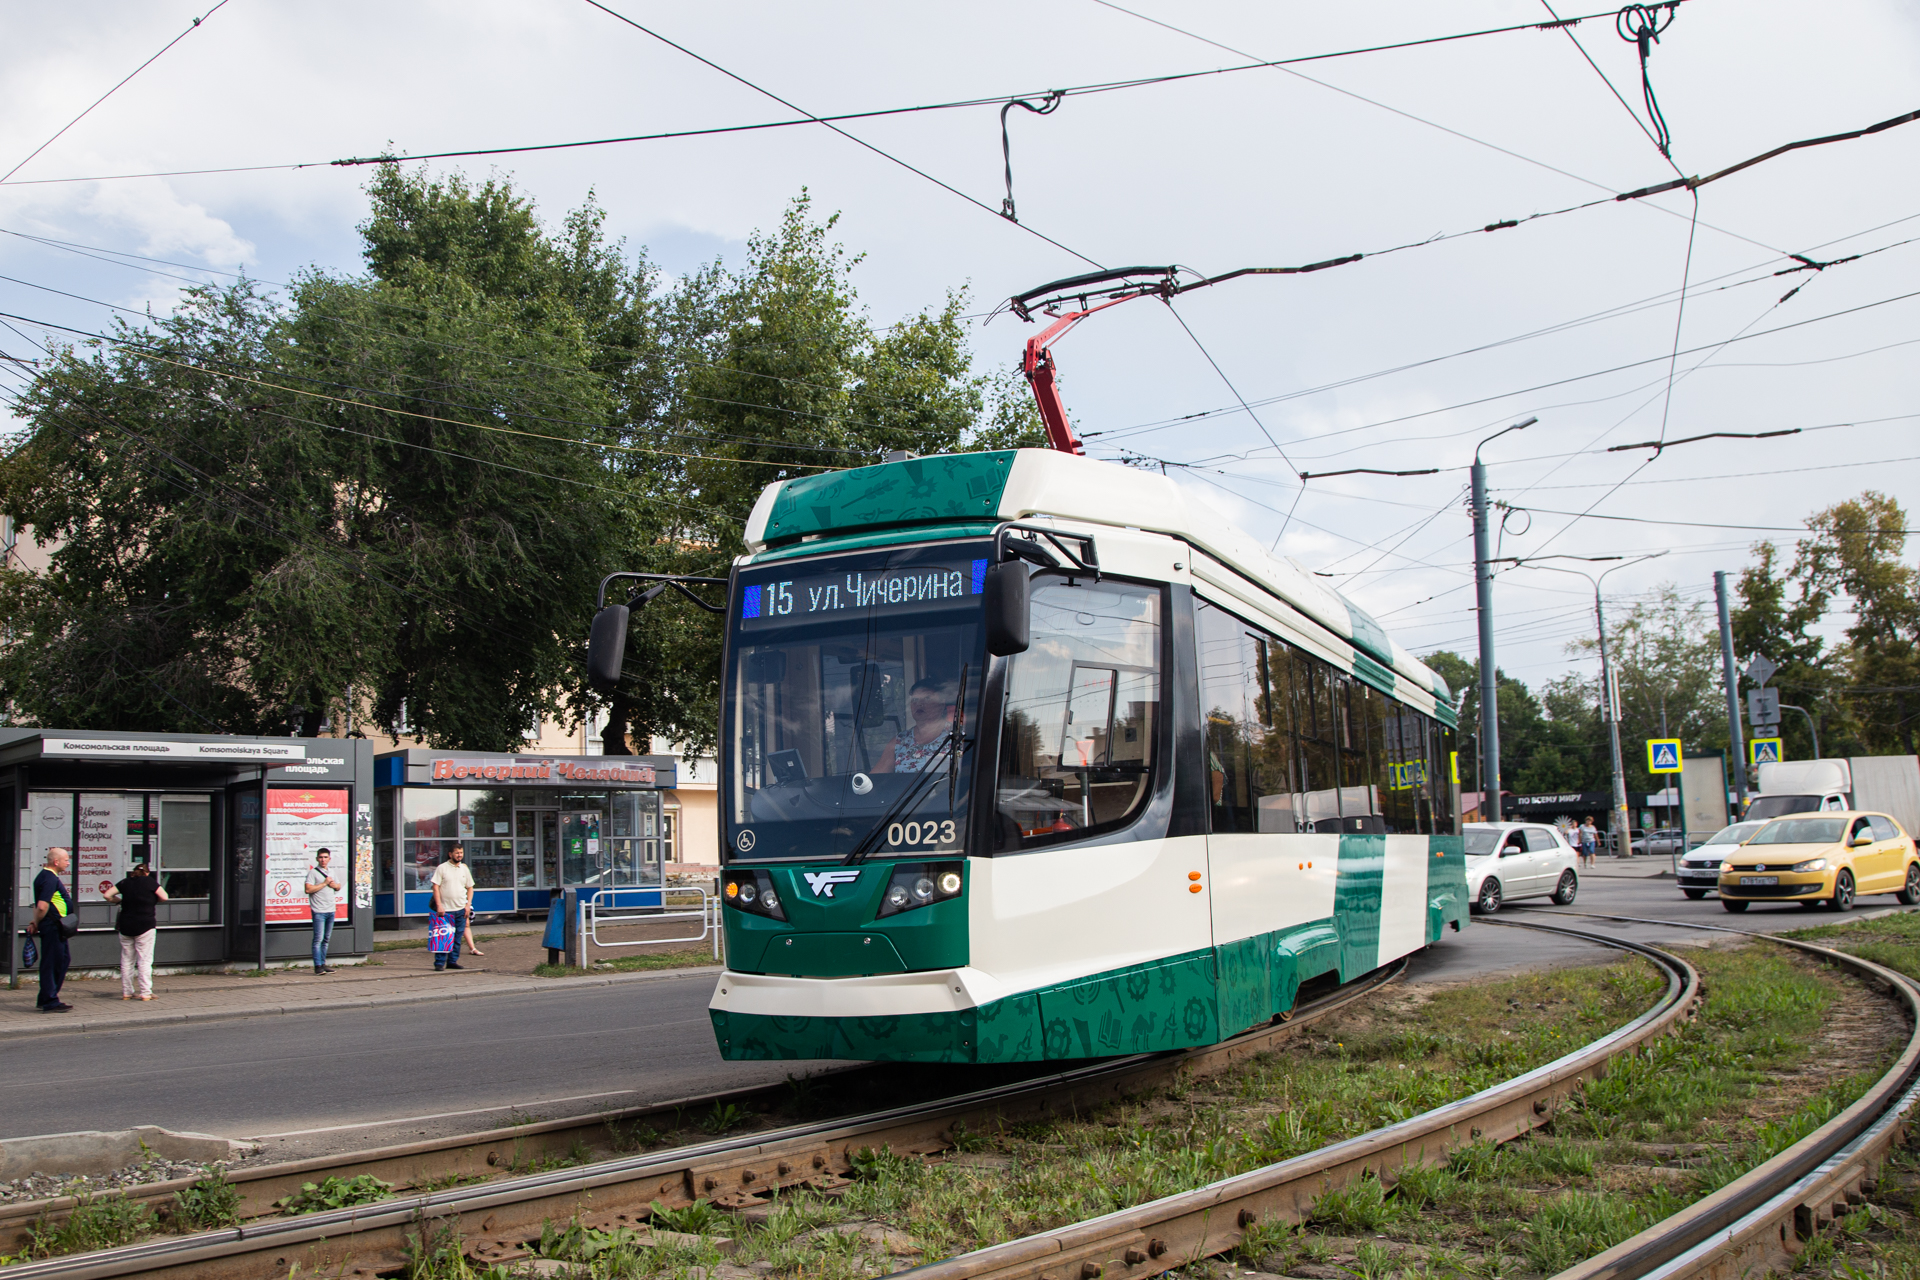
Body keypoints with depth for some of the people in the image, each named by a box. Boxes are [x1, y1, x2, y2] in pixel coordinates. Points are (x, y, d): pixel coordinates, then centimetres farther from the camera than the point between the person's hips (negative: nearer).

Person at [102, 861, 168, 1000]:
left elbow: (107, 895, 4)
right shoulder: (149, 881, 0)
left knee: (126, 961, 11)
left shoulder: (125, 882, 9)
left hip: (126, 926, 4)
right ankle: (145, 993, -5)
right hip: (145, 926, -4)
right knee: (144, 961, -3)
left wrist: (120, 900, 18)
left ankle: (126, 992, 13)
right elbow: (164, 897, -2)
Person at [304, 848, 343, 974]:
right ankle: (318, 966, -10)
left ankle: (323, 963, 16)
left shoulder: (331, 872, 16)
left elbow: (338, 887, 25)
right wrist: (324, 883, -14)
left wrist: (334, 885, 2)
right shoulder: (313, 872, -5)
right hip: (319, 911, -7)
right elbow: (308, 889, -16)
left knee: (326, 939, 10)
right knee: (318, 939, -9)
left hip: (331, 910, 7)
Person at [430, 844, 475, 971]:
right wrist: (439, 905, -13)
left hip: (461, 909, 4)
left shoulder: (464, 869, 12)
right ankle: (439, 962, 0)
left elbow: (470, 888, 17)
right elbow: (435, 887, -5)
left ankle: (452, 961, 14)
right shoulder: (442, 868, -2)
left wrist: (468, 904, 5)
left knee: (457, 937, 6)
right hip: (445, 909, -4)